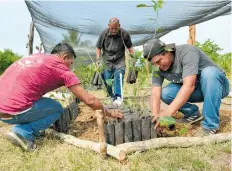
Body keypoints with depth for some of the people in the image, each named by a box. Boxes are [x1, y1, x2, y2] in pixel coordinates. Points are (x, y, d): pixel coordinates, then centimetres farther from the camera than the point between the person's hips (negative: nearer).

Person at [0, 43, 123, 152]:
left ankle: (21, 129, 16)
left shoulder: (36, 57, 18)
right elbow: (89, 100, -2)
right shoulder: (61, 69, -3)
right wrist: (109, 112, 14)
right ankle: (23, 133, -1)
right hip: (13, 112, -8)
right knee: (57, 108, 12)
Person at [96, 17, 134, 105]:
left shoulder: (124, 34, -7)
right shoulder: (104, 34, -6)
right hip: (107, 61, 2)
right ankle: (112, 97, 24)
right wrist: (98, 60, -3)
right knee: (107, 80, 2)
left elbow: (129, 47, 6)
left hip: (119, 61, -1)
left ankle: (118, 97, -16)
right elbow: (98, 47, 5)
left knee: (119, 76, -22)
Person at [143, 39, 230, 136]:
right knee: (165, 94, -17)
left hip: (216, 85, -4)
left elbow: (189, 85, -41)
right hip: (196, 90, 4)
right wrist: (155, 116, -35)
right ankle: (193, 113, 5)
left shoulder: (187, 52, -30)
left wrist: (168, 112, -47)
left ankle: (210, 125, -28)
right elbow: (156, 94, -20)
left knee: (209, 72, -37)